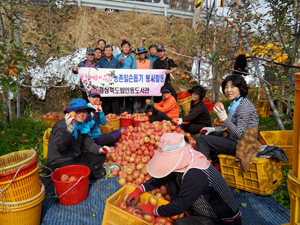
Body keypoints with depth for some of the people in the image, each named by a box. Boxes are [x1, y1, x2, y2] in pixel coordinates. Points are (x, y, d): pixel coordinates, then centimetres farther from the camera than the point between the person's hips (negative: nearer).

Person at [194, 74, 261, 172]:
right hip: (233, 139, 10)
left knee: (203, 140, -14)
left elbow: (239, 134, -27)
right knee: (208, 134, 24)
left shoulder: (244, 105, -23)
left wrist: (224, 118, -33)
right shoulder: (235, 103, 7)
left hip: (242, 145, -10)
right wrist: (213, 129, 11)